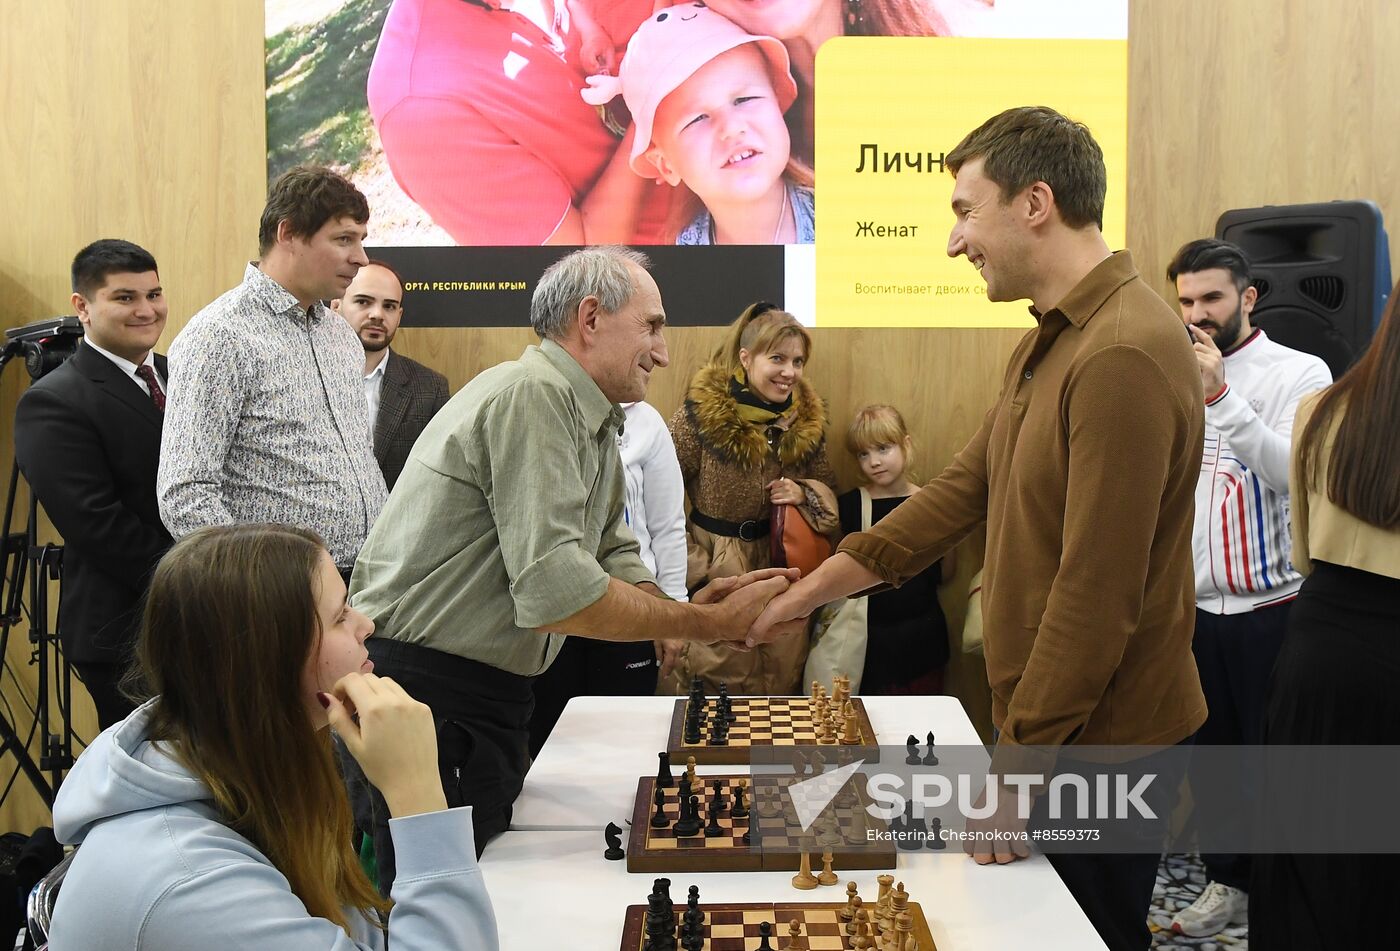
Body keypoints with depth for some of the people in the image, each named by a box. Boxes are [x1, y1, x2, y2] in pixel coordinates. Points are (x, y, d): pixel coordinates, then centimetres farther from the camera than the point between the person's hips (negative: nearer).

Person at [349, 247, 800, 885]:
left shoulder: (594, 420, 13)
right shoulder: (532, 397, -20)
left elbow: (614, 558, 15)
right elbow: (554, 595, -26)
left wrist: (693, 608, -5)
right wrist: (710, 624, -17)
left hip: (489, 700, 10)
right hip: (423, 693, -10)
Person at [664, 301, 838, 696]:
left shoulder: (806, 420, 2)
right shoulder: (702, 412, -12)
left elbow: (827, 488, 15)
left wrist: (804, 494, -8)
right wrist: (693, 568, -10)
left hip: (780, 567, 4)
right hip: (714, 569, -4)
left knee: (782, 682, 9)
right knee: (718, 679, -1)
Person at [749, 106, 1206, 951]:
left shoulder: (1124, 357, -23)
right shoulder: (1052, 342, 11)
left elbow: (1096, 595, -25)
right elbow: (962, 491, 13)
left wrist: (1017, 772, -19)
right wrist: (806, 593, 11)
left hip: (1099, 739, -9)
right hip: (1051, 724, 9)